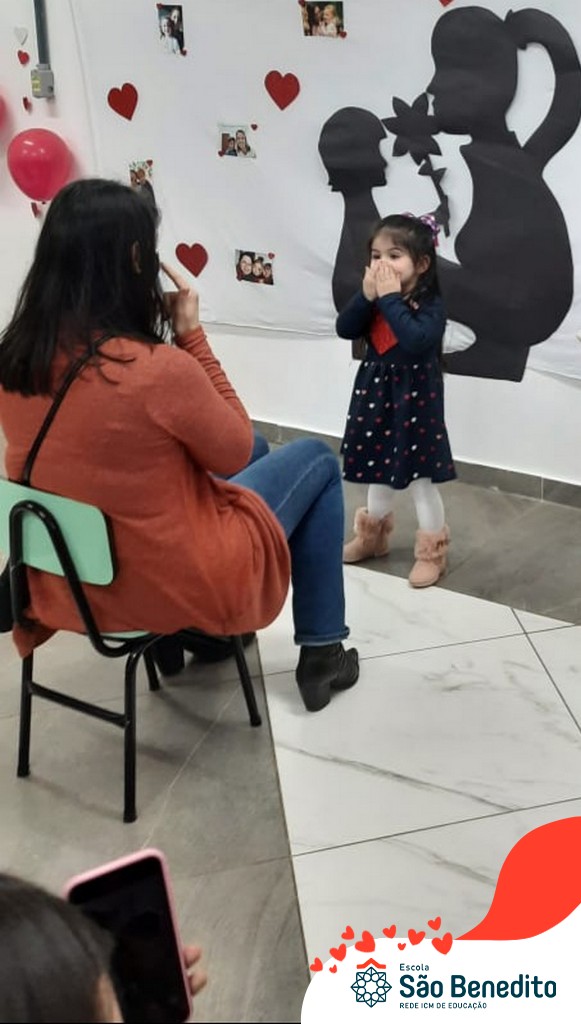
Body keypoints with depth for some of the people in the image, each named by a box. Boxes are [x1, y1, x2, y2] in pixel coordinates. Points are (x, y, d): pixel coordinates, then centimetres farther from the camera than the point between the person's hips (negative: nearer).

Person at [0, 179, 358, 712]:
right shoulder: (161, 369, -31)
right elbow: (234, 451, -12)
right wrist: (192, 335, -12)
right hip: (182, 585, -7)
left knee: (258, 448, 28)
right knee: (318, 460, 15)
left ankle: (200, 635, 39)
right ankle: (321, 653, 23)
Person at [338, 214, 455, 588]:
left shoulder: (430, 305, -16)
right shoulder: (377, 299, 3)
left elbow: (415, 340, -33)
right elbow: (345, 329, -6)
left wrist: (390, 298, -28)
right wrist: (367, 296, -18)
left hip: (414, 400, -6)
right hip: (376, 395, 6)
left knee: (420, 479, 2)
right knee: (378, 471, 21)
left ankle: (432, 554, 17)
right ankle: (373, 537, 40)